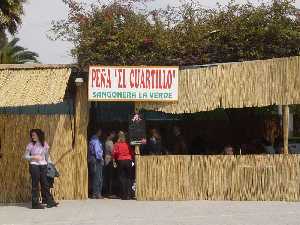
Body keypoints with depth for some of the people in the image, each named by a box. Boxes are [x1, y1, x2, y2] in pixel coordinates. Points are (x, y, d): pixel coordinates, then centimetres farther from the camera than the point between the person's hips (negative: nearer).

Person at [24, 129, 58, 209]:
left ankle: (49, 201, 6)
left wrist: (47, 163, 18)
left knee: (45, 184, 4)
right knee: (35, 184, -2)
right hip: (34, 165, -3)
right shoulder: (31, 145, -3)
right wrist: (34, 157, -15)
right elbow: (26, 156, -2)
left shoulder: (45, 144, 6)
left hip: (43, 165, 3)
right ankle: (35, 203, 2)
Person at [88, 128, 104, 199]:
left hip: (92, 160, 10)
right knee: (98, 178, -7)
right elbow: (97, 151, -18)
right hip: (97, 161, -10)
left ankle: (94, 193, 16)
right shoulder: (96, 141, -14)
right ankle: (97, 194, -6)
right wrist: (101, 159, -9)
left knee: (94, 177, 12)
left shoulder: (92, 140, 15)